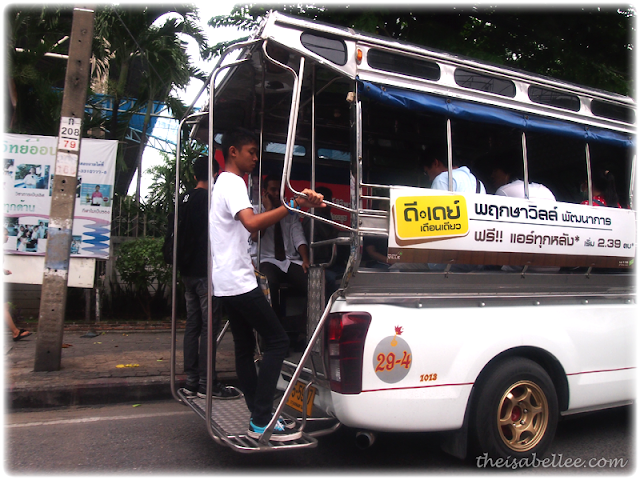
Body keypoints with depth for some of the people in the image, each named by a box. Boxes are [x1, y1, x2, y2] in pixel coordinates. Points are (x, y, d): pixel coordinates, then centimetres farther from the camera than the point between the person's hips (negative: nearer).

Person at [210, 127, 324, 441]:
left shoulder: (223, 183, 21)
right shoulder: (233, 183, -12)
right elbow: (251, 222, -31)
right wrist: (295, 205, -40)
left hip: (226, 282, 11)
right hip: (239, 281, -11)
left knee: (245, 347, 11)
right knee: (277, 341, -8)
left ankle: (258, 418, 17)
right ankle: (261, 422, -6)